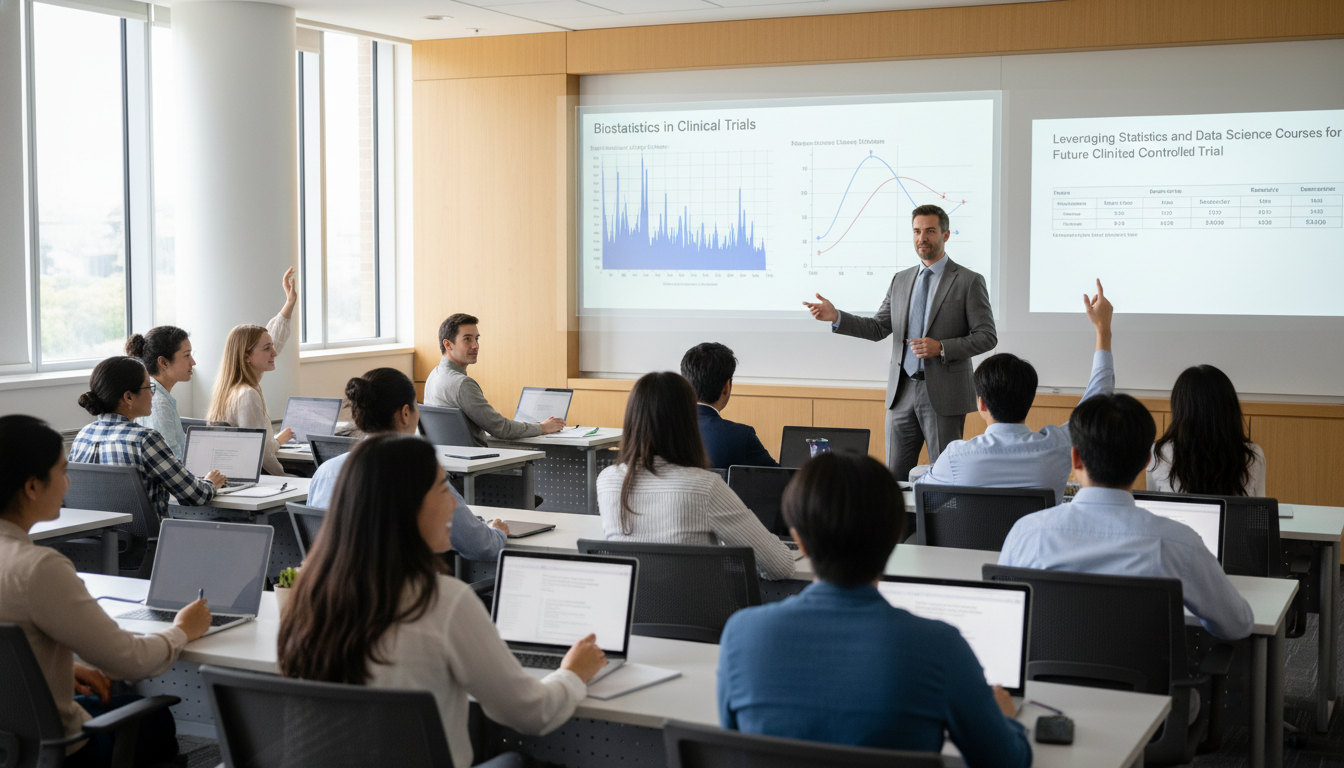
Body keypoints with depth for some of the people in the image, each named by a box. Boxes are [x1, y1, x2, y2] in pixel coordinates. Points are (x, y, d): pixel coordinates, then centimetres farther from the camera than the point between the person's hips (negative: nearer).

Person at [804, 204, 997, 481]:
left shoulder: (969, 282, -3)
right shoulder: (901, 280, 13)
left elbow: (987, 336, -5)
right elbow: (878, 328, 12)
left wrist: (941, 348, -18)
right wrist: (836, 317, -2)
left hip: (943, 395, -5)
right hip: (903, 393, 5)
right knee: (895, 477, 6)